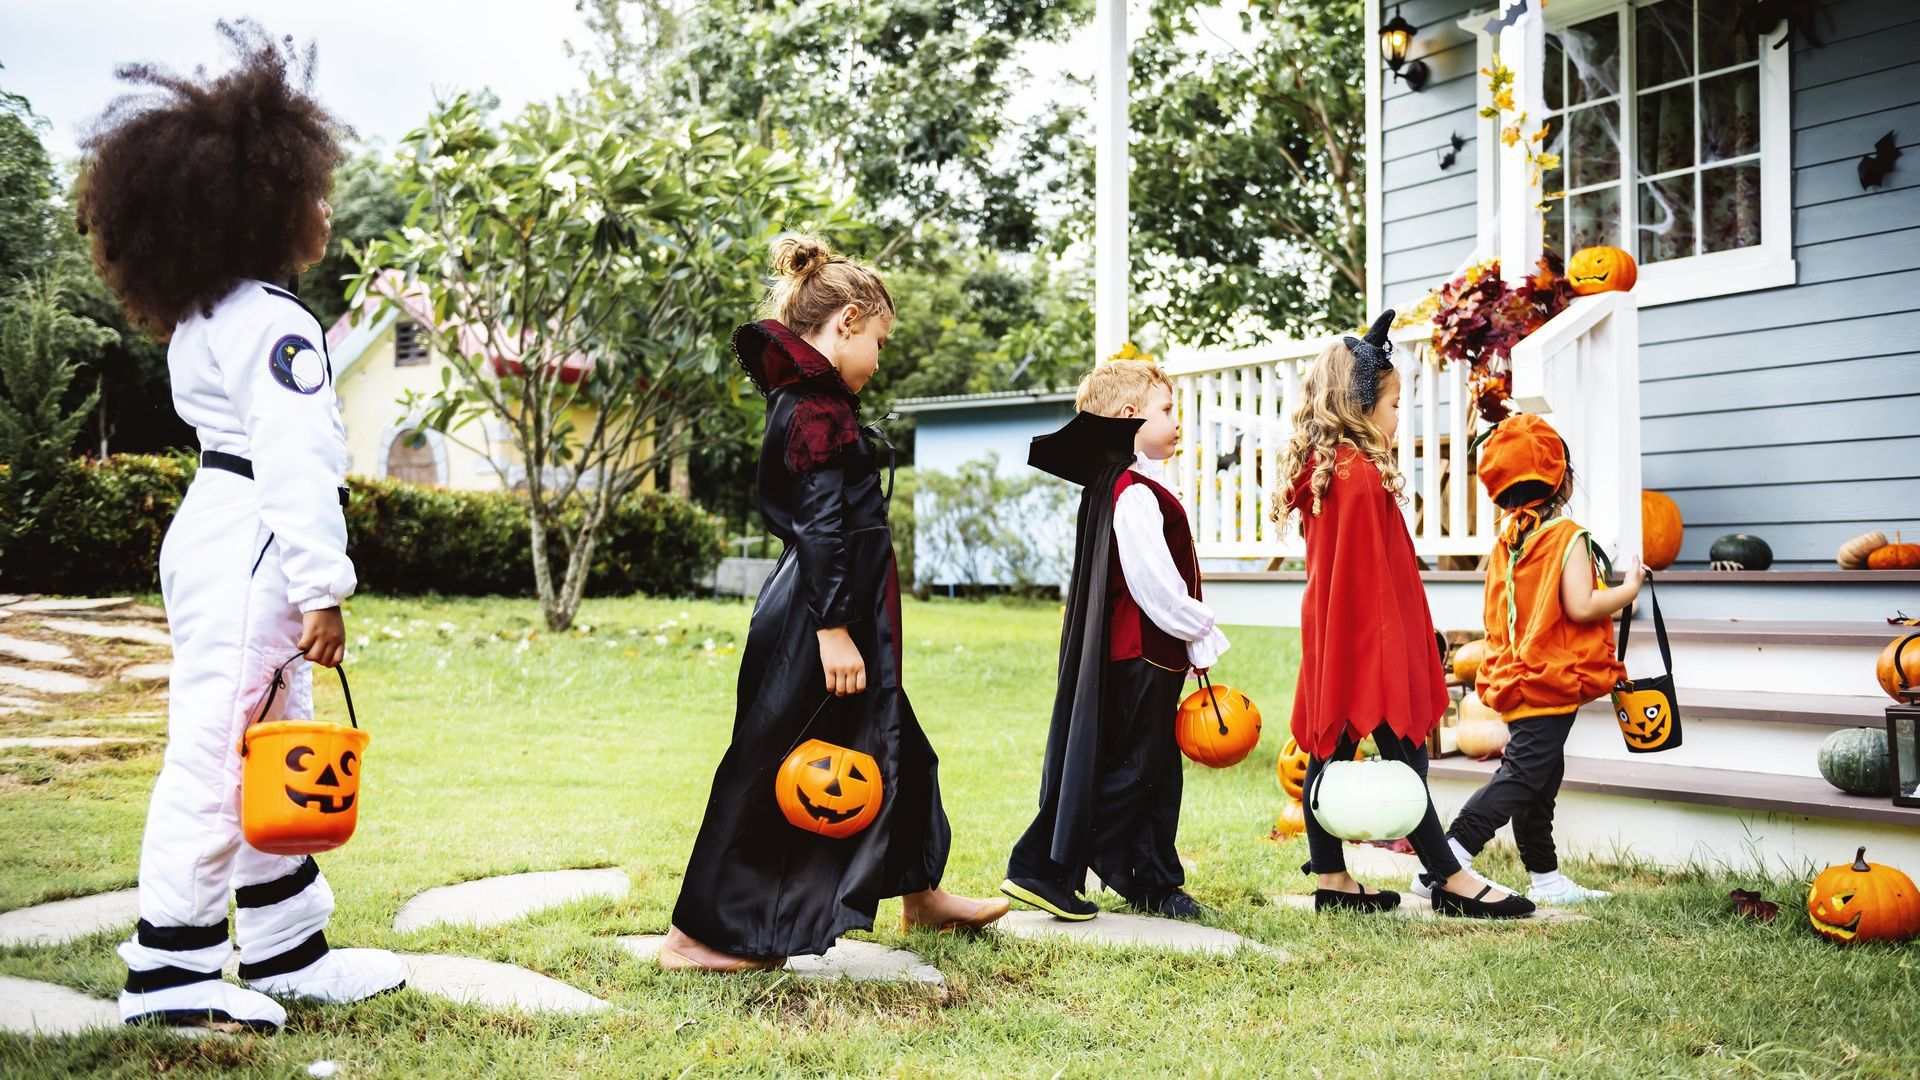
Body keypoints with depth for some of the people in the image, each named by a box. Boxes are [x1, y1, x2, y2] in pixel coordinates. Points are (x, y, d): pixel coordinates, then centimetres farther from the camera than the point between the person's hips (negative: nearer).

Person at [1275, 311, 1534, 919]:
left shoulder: (1322, 469, 12)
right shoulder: (1361, 474, -17)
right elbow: (1371, 574, -19)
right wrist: (1390, 651, -17)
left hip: (1331, 636, 10)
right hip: (1371, 640, -10)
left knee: (1329, 750, 10)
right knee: (1403, 755, -3)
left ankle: (1332, 881, 16)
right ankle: (1450, 880, 4)